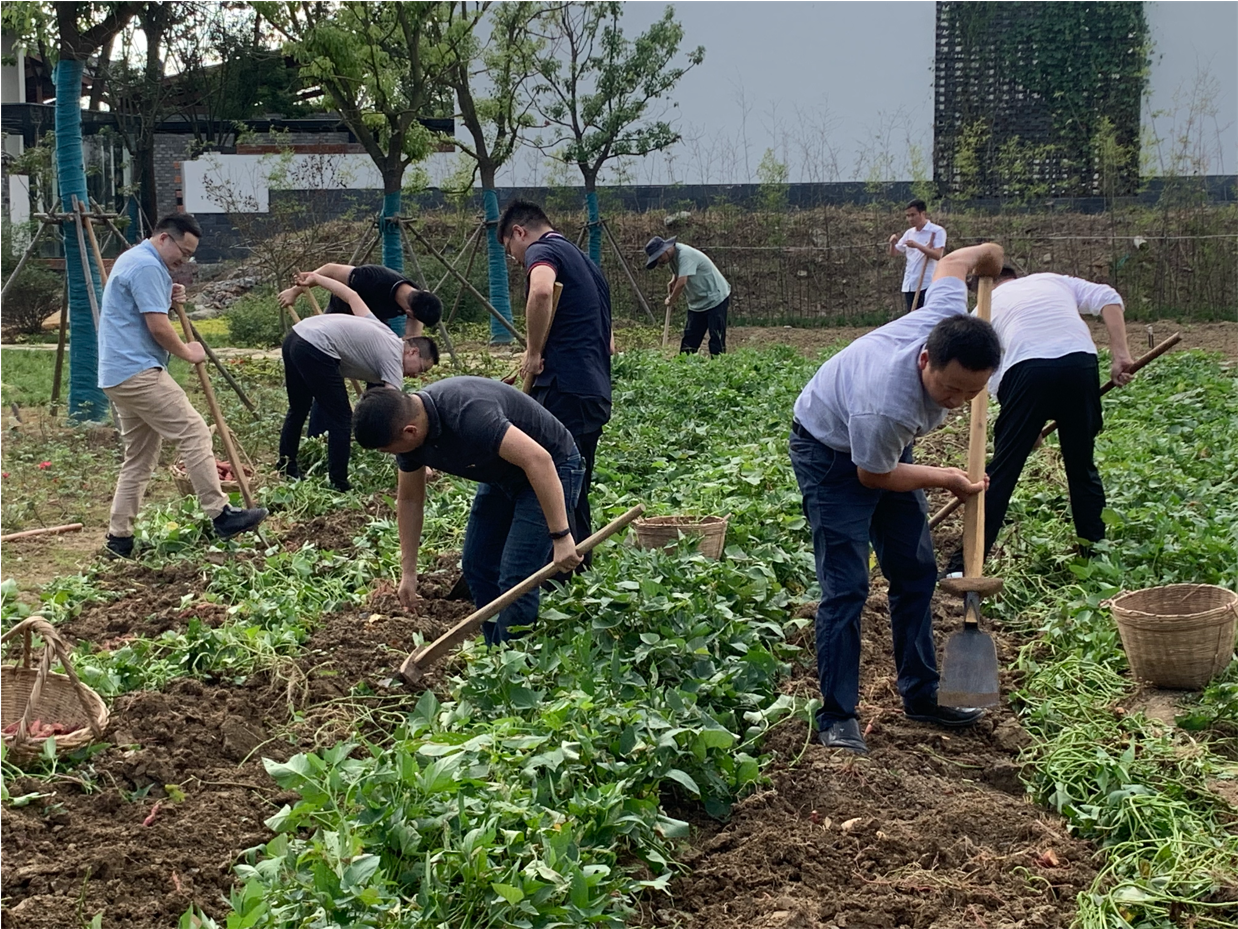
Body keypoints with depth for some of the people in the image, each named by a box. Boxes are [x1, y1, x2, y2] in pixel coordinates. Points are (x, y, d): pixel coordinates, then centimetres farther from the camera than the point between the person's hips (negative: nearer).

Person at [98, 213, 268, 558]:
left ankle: (119, 538, 12)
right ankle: (220, 514, -10)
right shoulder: (147, 266, -14)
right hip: (139, 372, -11)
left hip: (120, 374, 11)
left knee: (139, 457, 12)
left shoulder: (134, 259, 21)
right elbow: (158, 326, -19)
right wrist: (188, 352, -3)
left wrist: (167, 298, 14)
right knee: (194, 433, -10)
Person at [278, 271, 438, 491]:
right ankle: (338, 485, -1)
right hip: (315, 350, -10)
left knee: (298, 410, 25)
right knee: (341, 420, -2)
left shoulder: (383, 336, 20)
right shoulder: (392, 358, -4)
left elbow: (352, 296, 27)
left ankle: (286, 472, 38)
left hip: (295, 335, 10)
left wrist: (316, 278, 36)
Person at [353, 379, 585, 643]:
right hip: (503, 475, 9)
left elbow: (537, 459, -40)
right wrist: (408, 571, 4)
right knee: (477, 566, 9)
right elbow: (409, 499, 4)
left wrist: (560, 536, -41)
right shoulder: (407, 420, -10)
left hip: (549, 470, -9)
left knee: (516, 579, -14)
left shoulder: (466, 413, -37)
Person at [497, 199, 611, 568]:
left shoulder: (542, 250, -3)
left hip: (564, 391, -10)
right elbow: (608, 342, 30)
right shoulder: (585, 261, 26)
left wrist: (534, 353, -18)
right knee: (574, 493, 15)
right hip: (597, 394, 10)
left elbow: (542, 290, -30)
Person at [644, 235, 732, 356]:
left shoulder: (685, 255, -24)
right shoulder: (673, 256, 5)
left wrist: (670, 300, -17)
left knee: (716, 338, -11)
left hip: (715, 298, -10)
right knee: (689, 338, 6)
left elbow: (682, 283, -31)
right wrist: (672, 281, 2)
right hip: (697, 301, 10)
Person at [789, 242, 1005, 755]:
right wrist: (945, 479, -12)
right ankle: (837, 716, -4)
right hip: (832, 454, -8)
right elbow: (873, 477, -23)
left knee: (916, 573, 9)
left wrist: (990, 255, 17)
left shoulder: (947, 320, -28)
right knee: (845, 587, -13)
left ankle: (920, 696, 21)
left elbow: (953, 261, -5)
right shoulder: (886, 404, -43)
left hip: (886, 443, 8)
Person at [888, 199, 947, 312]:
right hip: (910, 285, 6)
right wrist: (893, 243, -8)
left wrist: (917, 246, -24)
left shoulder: (937, 231, -5)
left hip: (928, 284, -6)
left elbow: (938, 255, -17)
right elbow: (893, 254, 14)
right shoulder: (909, 233, 14)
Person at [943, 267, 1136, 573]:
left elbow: (990, 377, 19)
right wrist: (1121, 355, 7)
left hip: (1027, 369, -2)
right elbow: (1108, 299, 14)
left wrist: (1026, 429, 24)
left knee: (1002, 470, 3)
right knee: (1083, 467, 19)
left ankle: (966, 564, 2)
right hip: (1081, 362, 2)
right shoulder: (1054, 281, 32)